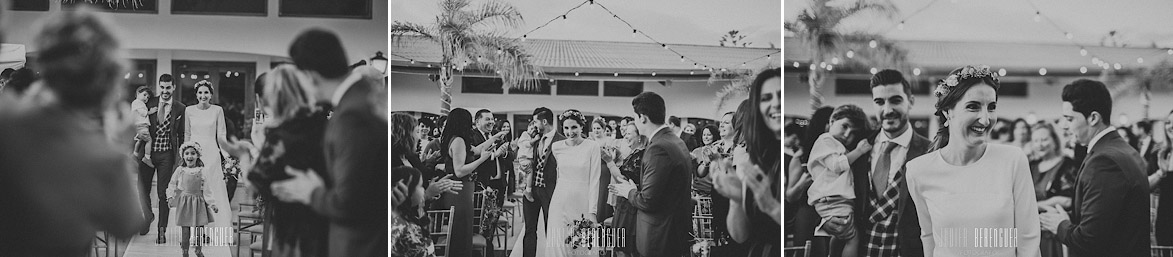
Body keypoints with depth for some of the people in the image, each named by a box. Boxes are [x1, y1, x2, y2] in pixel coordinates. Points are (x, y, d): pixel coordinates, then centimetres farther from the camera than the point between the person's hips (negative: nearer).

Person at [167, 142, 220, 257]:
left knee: (199, 229, 5)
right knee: (185, 230, 2)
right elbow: (172, 185, 9)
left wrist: (212, 204, -6)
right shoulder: (180, 170, -2)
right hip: (184, 202, 0)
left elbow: (207, 190, -3)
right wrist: (170, 197, -2)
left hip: (198, 202, 0)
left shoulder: (202, 171, -4)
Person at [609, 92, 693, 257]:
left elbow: (648, 202, -22)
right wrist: (635, 189, 13)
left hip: (660, 237, -9)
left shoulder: (658, 149, -21)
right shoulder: (677, 142, 9)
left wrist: (629, 192, -3)